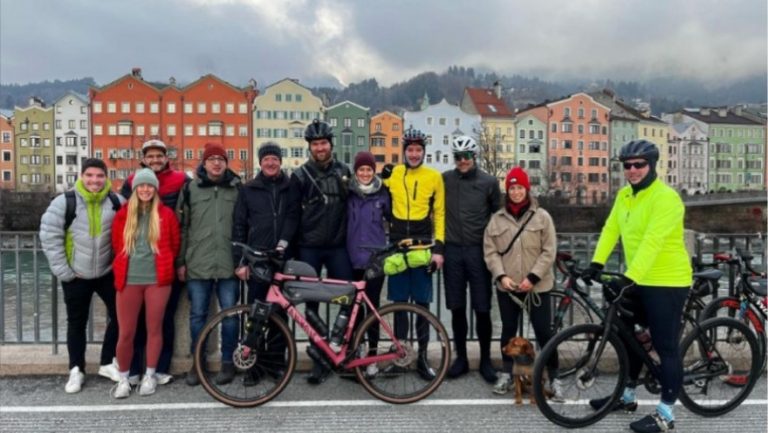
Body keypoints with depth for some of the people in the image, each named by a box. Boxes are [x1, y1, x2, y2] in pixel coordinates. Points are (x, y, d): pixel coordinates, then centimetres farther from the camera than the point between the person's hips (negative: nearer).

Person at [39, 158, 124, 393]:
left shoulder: (117, 202, -4)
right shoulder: (65, 202, -10)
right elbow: (49, 236, -9)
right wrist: (62, 270, -10)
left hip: (108, 273, 2)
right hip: (76, 276, -2)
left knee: (120, 315, 4)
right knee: (76, 322, 9)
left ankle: (108, 363, 22)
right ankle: (76, 370, 23)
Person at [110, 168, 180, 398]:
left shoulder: (166, 214, 2)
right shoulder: (123, 214, 6)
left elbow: (174, 245, 11)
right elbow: (116, 245, 16)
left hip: (157, 280, -1)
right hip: (128, 280, 1)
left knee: (154, 329, 7)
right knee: (125, 333, 3)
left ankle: (149, 376, 21)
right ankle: (123, 378, 20)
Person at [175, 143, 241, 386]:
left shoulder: (238, 189, 6)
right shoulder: (190, 189, 6)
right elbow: (182, 227, 7)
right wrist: (180, 261, 5)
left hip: (229, 264, 0)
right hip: (198, 264, 0)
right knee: (197, 315, 7)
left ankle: (228, 362, 17)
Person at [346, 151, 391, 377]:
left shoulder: (382, 193, 3)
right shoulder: (348, 192, 4)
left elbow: (393, 217, 7)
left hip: (375, 257, -1)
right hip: (353, 258, 1)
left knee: (373, 305, 3)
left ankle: (372, 355, 12)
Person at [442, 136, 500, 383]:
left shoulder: (489, 182, 1)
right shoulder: (444, 180, 3)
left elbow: (498, 216, 8)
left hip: (478, 251, -1)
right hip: (453, 250, 1)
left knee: (482, 309, 2)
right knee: (457, 308, 8)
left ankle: (485, 360, 17)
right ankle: (461, 358, 21)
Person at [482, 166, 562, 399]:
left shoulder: (542, 216, 0)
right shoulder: (497, 219, 5)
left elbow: (549, 251, -5)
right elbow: (490, 251, 2)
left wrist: (533, 277, -13)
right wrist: (501, 275, -11)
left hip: (537, 286, -2)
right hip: (506, 287, 2)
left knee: (544, 332, 2)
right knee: (508, 330, 12)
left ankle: (554, 378, 14)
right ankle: (506, 374, 26)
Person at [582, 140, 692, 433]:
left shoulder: (666, 197, -19)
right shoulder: (624, 195, 7)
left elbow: (652, 242, -28)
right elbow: (611, 229, 1)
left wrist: (628, 277, -35)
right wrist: (597, 263, -10)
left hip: (667, 282, -8)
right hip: (638, 281, 9)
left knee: (666, 346, 1)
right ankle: (627, 396, 35)